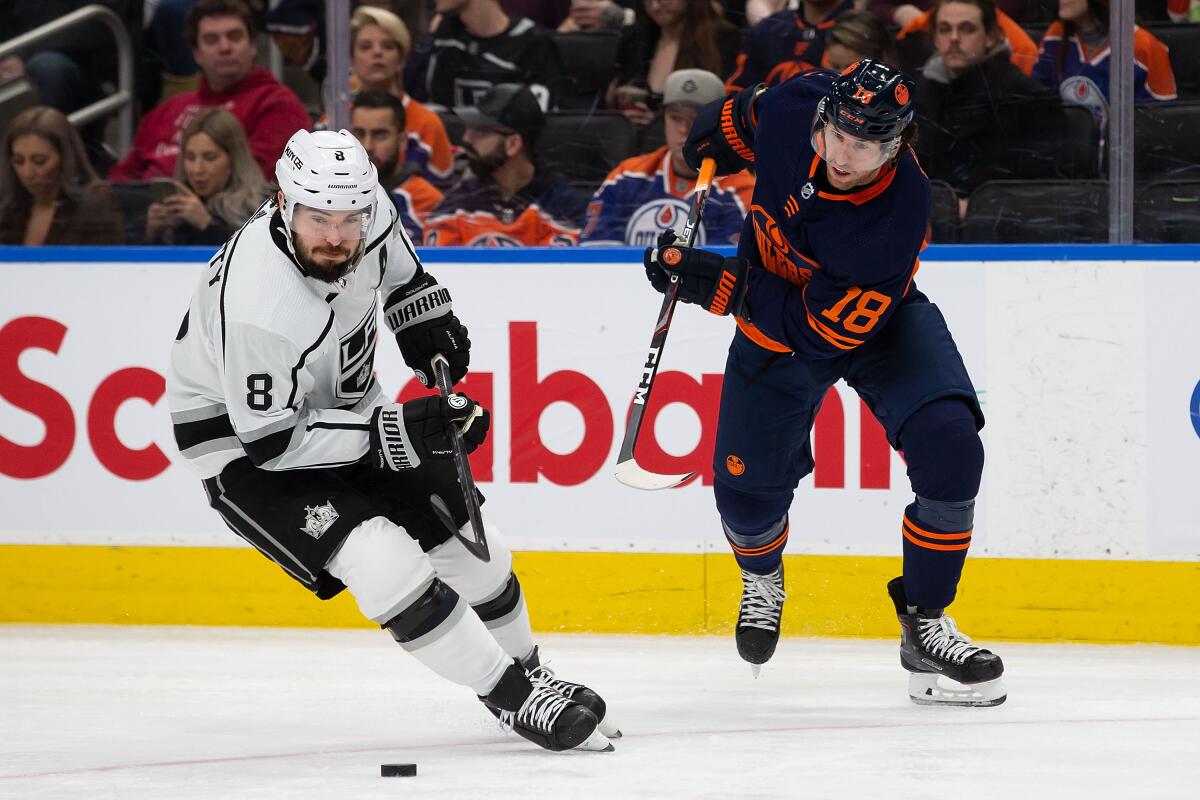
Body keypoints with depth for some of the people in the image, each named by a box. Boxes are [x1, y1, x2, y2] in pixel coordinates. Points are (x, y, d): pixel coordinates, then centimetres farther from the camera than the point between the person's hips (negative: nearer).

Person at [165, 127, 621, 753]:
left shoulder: (361, 209, -18)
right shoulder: (259, 306, -39)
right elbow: (272, 439, -30)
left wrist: (423, 315, 4)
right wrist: (394, 432, -33)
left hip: (343, 407, 8)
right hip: (242, 442, -8)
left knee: (471, 550, 10)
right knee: (383, 560, -26)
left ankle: (528, 675, 36)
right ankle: (517, 701, -17)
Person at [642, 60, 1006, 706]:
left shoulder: (898, 212, -37)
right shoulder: (794, 106, -26)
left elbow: (823, 329, -33)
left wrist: (715, 284, -32)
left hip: (879, 320, -3)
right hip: (772, 325, 3)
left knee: (948, 446, -26)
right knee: (746, 489, 2)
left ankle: (924, 626, -9)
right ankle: (761, 575, 41)